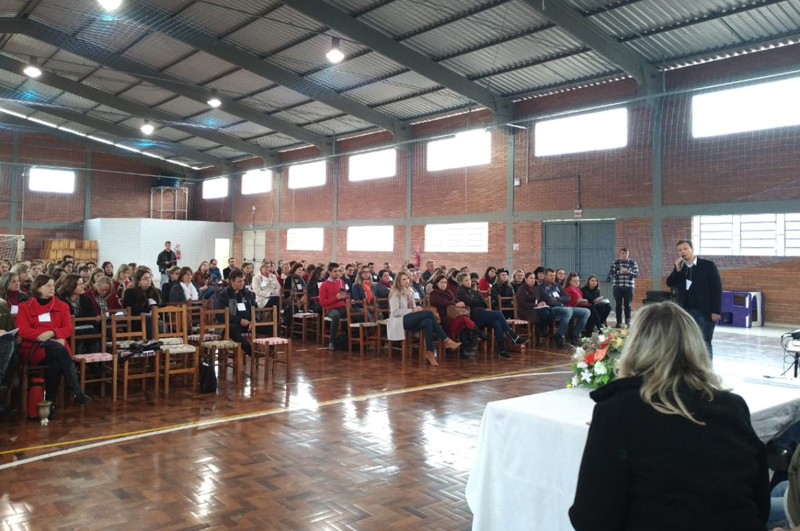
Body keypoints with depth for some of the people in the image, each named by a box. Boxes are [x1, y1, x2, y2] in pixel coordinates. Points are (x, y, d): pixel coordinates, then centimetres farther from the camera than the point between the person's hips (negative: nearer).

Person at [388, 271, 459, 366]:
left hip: (411, 319, 7)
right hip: (399, 321, -7)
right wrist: (412, 310, -17)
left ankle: (429, 352, -31)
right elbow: (395, 312, -13)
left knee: (428, 322, -30)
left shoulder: (410, 292, 19)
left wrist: (417, 309, -4)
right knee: (429, 312, -26)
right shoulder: (395, 293, -3)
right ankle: (446, 340, -25)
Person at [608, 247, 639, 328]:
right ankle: (619, 322, 9)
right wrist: (619, 272, -18)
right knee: (618, 305, 3)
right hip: (617, 287, 0)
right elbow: (610, 273, -2)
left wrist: (629, 272, -18)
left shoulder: (633, 263, 4)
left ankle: (628, 322, 10)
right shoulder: (615, 262, 3)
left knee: (627, 305, 2)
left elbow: (637, 275, -1)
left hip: (629, 287, 0)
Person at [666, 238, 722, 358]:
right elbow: (670, 283, 3)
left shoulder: (708, 265, -4)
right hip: (686, 312, 4)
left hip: (704, 312, -4)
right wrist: (677, 269, -10)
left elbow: (717, 288, -7)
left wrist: (716, 311, -12)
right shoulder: (680, 268, 10)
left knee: (704, 344, -3)